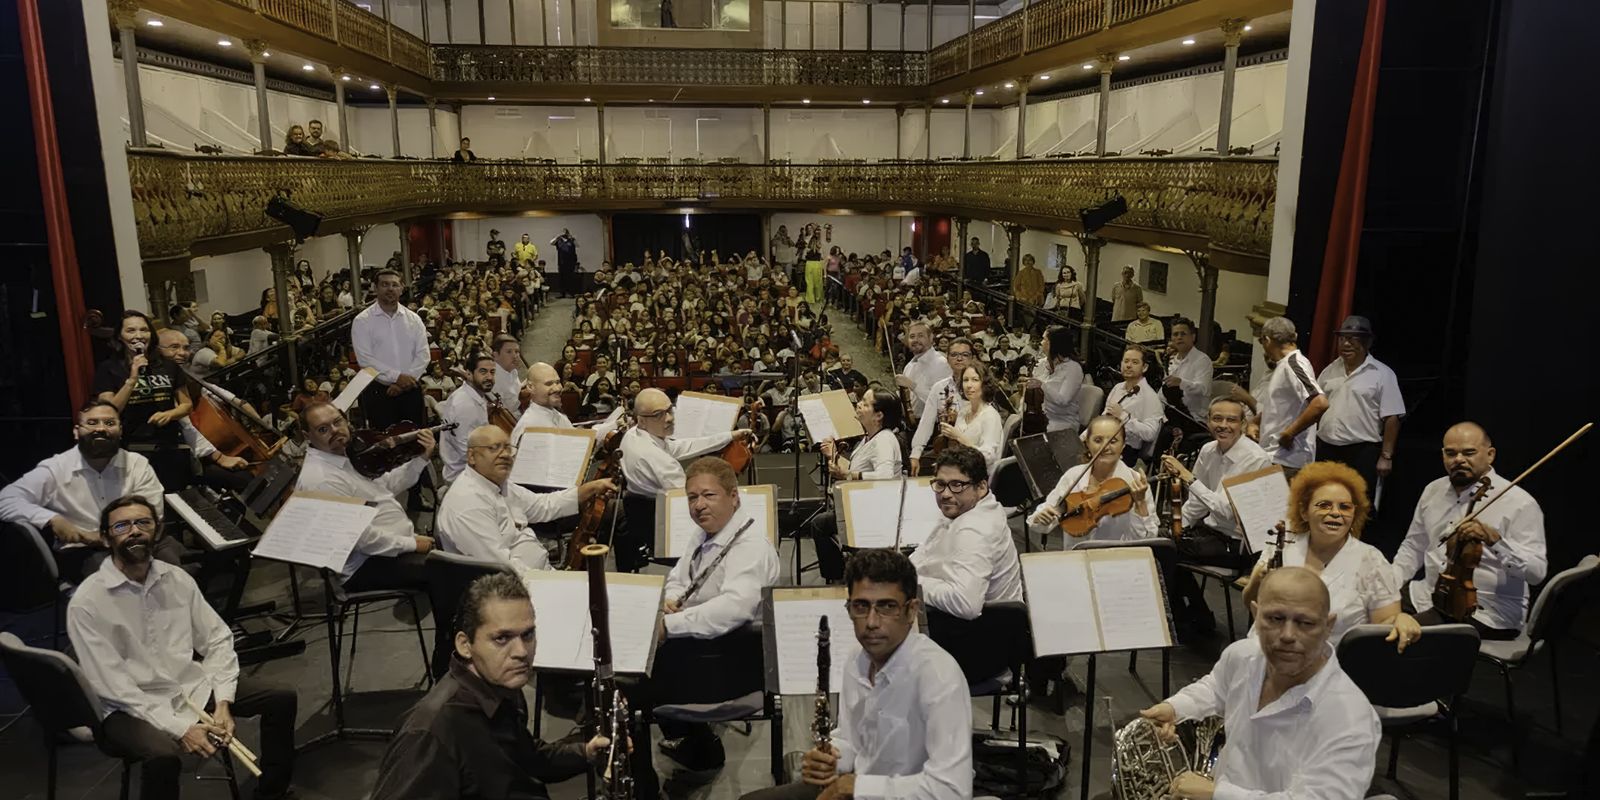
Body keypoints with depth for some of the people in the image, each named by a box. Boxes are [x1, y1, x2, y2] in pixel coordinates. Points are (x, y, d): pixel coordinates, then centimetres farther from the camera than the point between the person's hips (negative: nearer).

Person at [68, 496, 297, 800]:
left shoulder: (177, 579, 2)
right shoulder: (87, 602, -14)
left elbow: (218, 638, 6)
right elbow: (112, 685, -18)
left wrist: (222, 701, -10)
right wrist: (179, 727, -24)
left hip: (192, 686, 6)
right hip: (132, 707, -5)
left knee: (281, 699, -4)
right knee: (163, 755, -36)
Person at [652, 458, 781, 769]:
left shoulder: (751, 544, -20)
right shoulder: (704, 534, 11)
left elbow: (736, 607, -35)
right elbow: (677, 578, 21)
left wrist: (671, 624, -33)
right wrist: (671, 599, -3)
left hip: (737, 656, -9)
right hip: (703, 640, 9)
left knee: (648, 668, -18)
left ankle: (697, 747, 5)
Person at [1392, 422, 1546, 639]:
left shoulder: (1519, 503, -9)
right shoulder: (1433, 491, 11)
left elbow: (1536, 571, -17)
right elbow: (1413, 548, 19)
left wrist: (1493, 539, -32)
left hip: (1486, 613, -6)